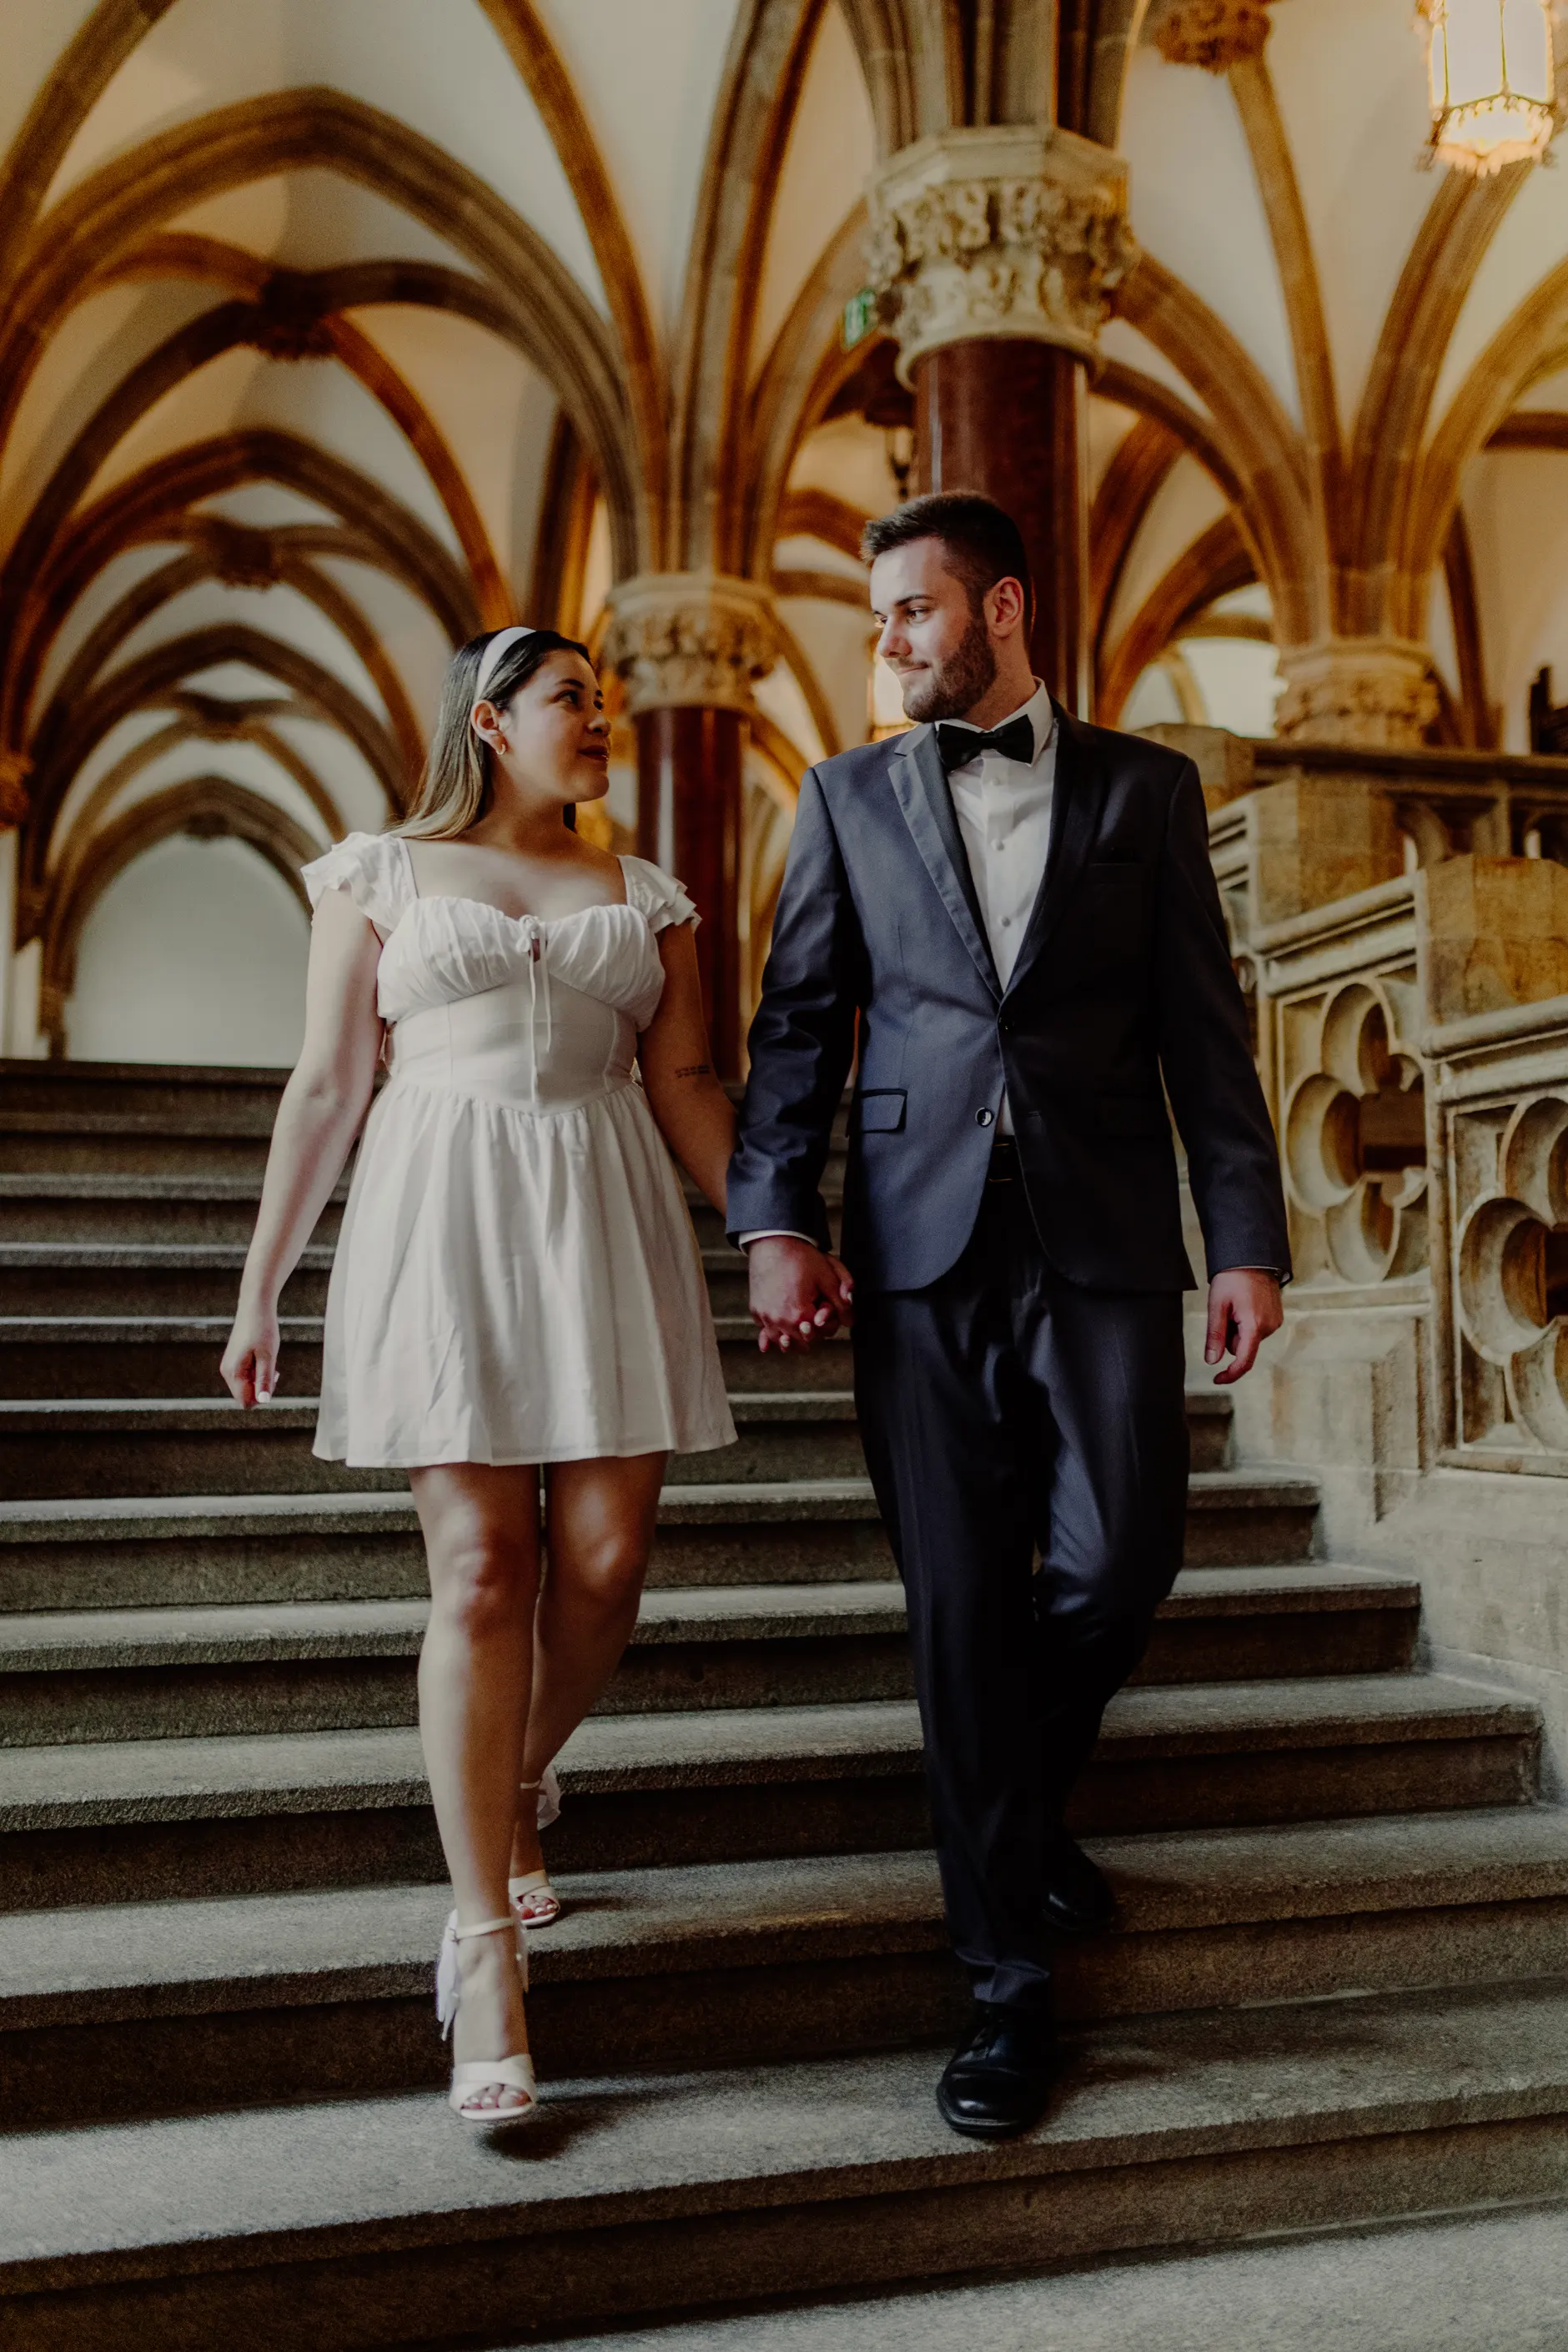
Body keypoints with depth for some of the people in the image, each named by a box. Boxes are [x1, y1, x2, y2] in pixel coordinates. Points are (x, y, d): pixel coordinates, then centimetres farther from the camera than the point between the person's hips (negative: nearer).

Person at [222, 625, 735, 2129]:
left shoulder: (643, 896, 16)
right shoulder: (380, 874, 9)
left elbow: (684, 1085, 12)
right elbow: (325, 1087, 6)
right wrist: (259, 1287, 2)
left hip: (608, 1221, 3)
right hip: (442, 1220, -3)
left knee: (607, 1558, -2)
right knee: (482, 1569, -8)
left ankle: (513, 1782, 30)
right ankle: (486, 1948, 1)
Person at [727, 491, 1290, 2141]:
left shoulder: (1143, 787, 10)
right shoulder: (849, 797, 13)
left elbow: (1203, 1027, 7)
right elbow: (797, 1021, 8)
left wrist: (1247, 1236, -1)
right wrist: (777, 1219, -5)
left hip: (1104, 1233, 0)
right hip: (919, 1244, 0)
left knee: (1118, 1560, -2)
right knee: (960, 1603, 0)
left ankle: (1027, 1800, 32)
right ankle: (1008, 1979, 13)